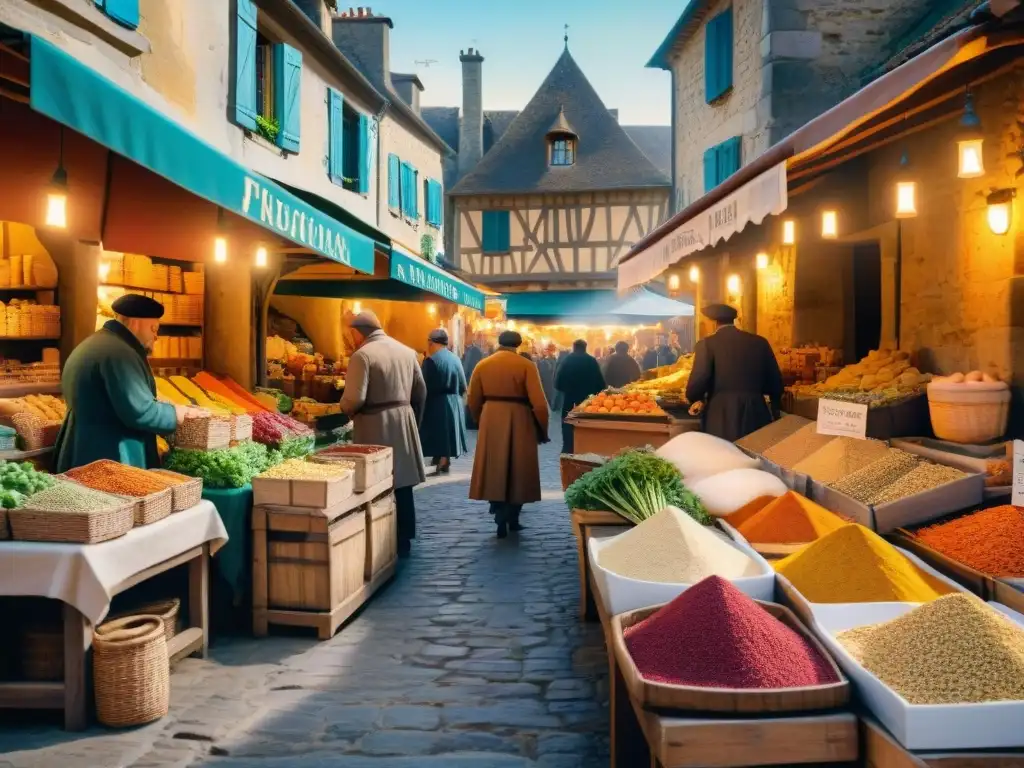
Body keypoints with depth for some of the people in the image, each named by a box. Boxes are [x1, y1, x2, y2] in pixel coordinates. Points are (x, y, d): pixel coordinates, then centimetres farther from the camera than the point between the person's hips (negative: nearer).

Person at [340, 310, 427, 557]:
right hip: (403, 421, 6)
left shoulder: (362, 355, -13)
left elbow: (354, 399, -19)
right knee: (402, 485, 13)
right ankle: (404, 541, 21)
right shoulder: (406, 351, 8)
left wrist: (346, 410, 2)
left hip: (375, 426, -6)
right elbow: (420, 391, 12)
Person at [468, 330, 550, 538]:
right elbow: (539, 403, -11)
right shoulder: (526, 365, -6)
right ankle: (511, 519, 17)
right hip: (519, 422, -2)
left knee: (494, 471, 10)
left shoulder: (482, 365, 3)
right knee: (518, 471, 11)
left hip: (491, 422, 2)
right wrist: (542, 430, 2)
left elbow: (473, 401, 6)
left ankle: (501, 519, 6)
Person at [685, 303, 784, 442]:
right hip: (756, 418, 4)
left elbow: (696, 386, -11)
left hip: (721, 421, -4)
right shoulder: (760, 342, 9)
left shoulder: (707, 344, -3)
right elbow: (776, 384, 13)